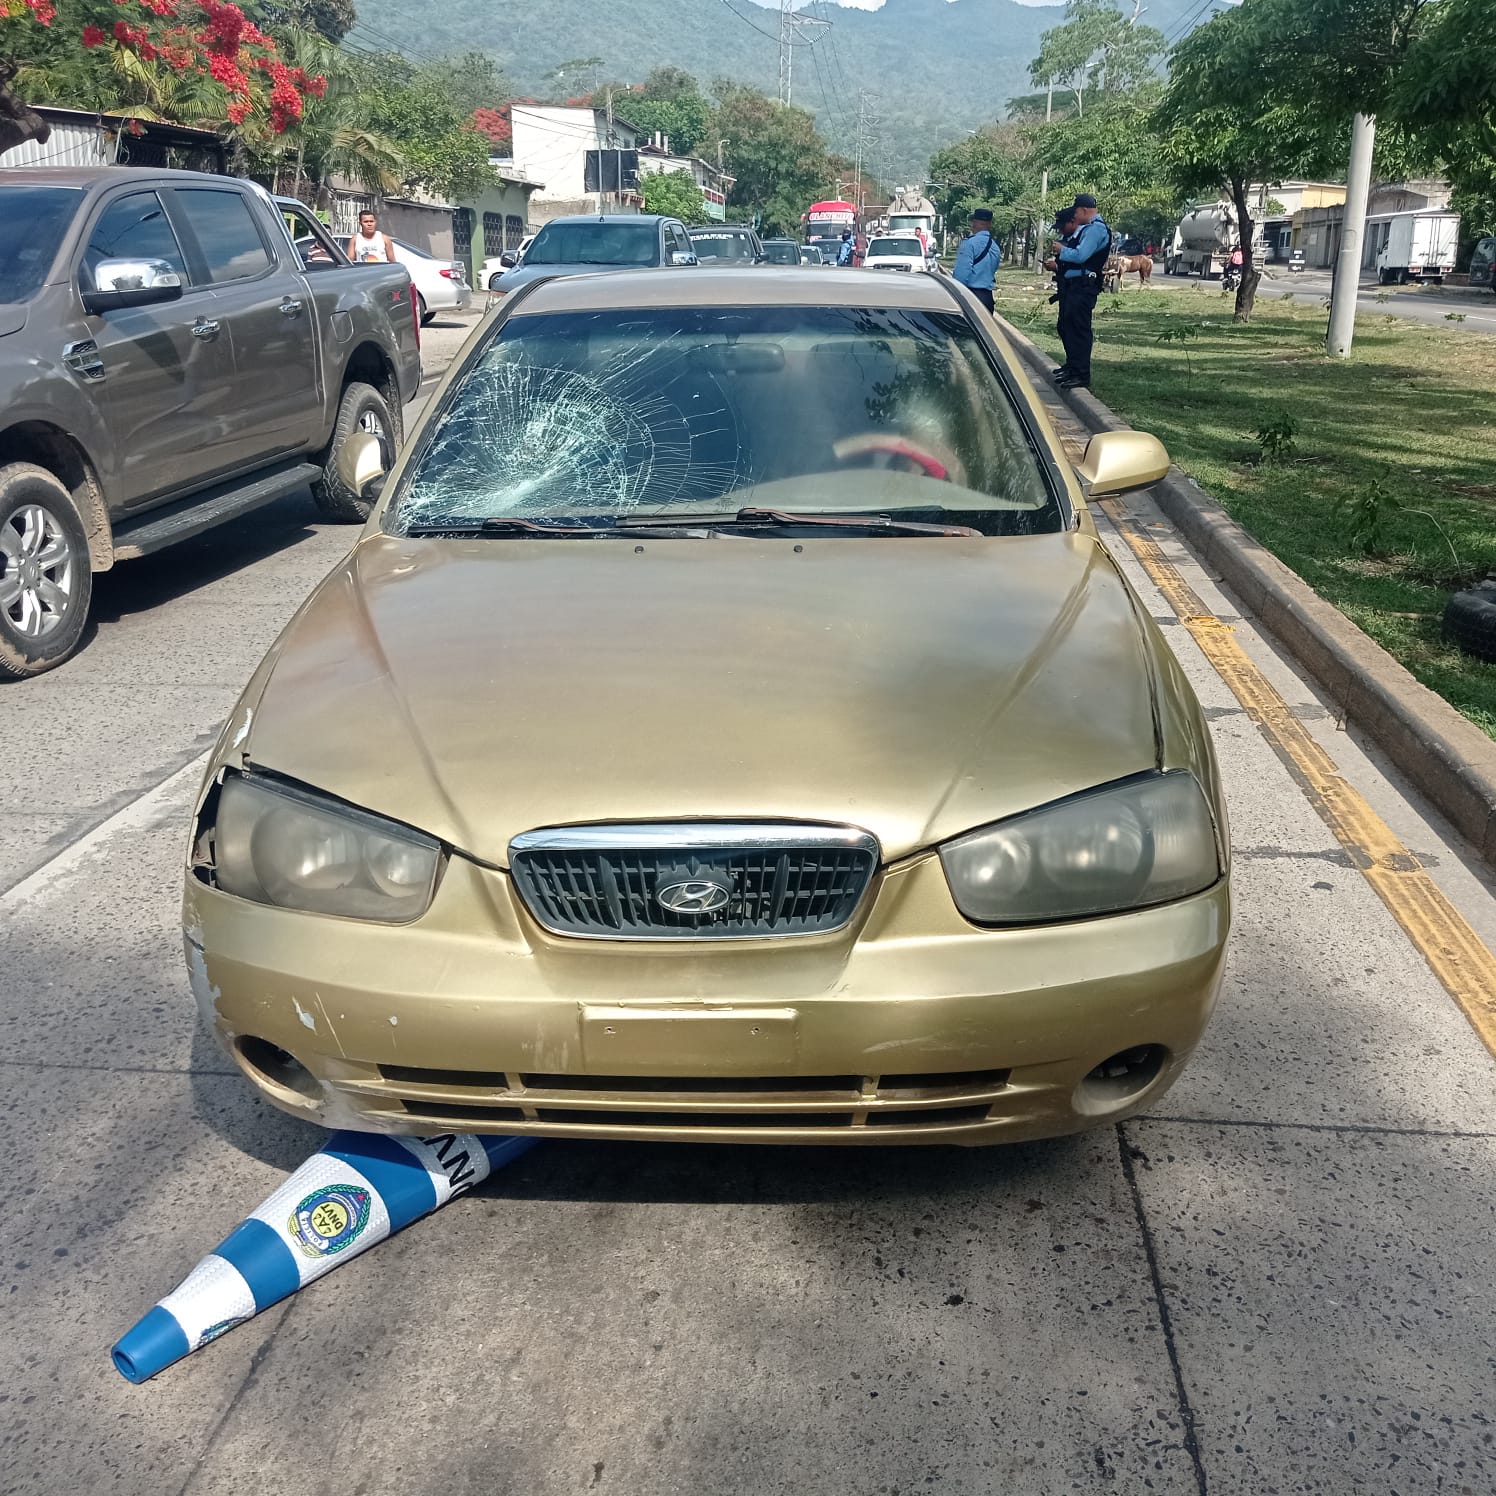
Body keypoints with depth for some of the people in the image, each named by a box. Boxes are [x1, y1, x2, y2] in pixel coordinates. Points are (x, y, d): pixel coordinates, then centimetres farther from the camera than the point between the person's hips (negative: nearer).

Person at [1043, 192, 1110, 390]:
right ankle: (1072, 366, 31)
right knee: (1066, 326, 18)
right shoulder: (1086, 228, 18)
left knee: (1078, 328, -10)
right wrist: (1057, 265, 14)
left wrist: (1062, 250, -7)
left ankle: (1082, 376, -7)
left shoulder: (1096, 228, -13)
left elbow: (1080, 255, -22)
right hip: (1072, 284, 11)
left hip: (1083, 286, -11)